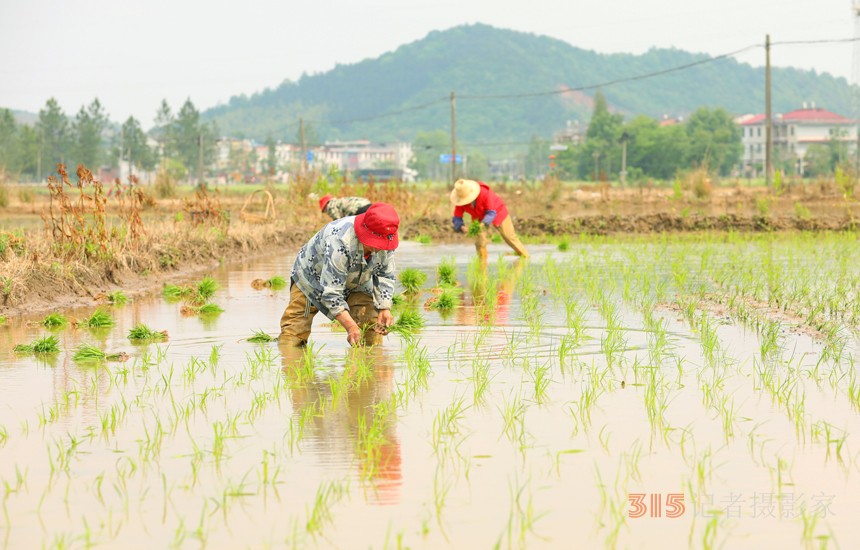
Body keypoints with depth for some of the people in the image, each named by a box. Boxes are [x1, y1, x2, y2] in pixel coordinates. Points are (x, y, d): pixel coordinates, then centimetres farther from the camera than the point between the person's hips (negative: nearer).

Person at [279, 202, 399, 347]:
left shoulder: (385, 242, -24)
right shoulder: (339, 242, -44)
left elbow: (385, 275, -8)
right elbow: (331, 292, -41)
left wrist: (384, 309, -24)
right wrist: (350, 326, -48)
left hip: (354, 285, 5)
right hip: (312, 278, -5)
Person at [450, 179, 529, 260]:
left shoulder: (485, 193, -40)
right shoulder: (461, 199, -28)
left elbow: (491, 213, -38)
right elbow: (457, 218, -29)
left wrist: (482, 224, -56)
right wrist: (462, 227, -51)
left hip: (497, 212, -3)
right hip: (479, 216, 3)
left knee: (509, 237, 8)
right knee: (479, 240, -13)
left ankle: (525, 257, 27)